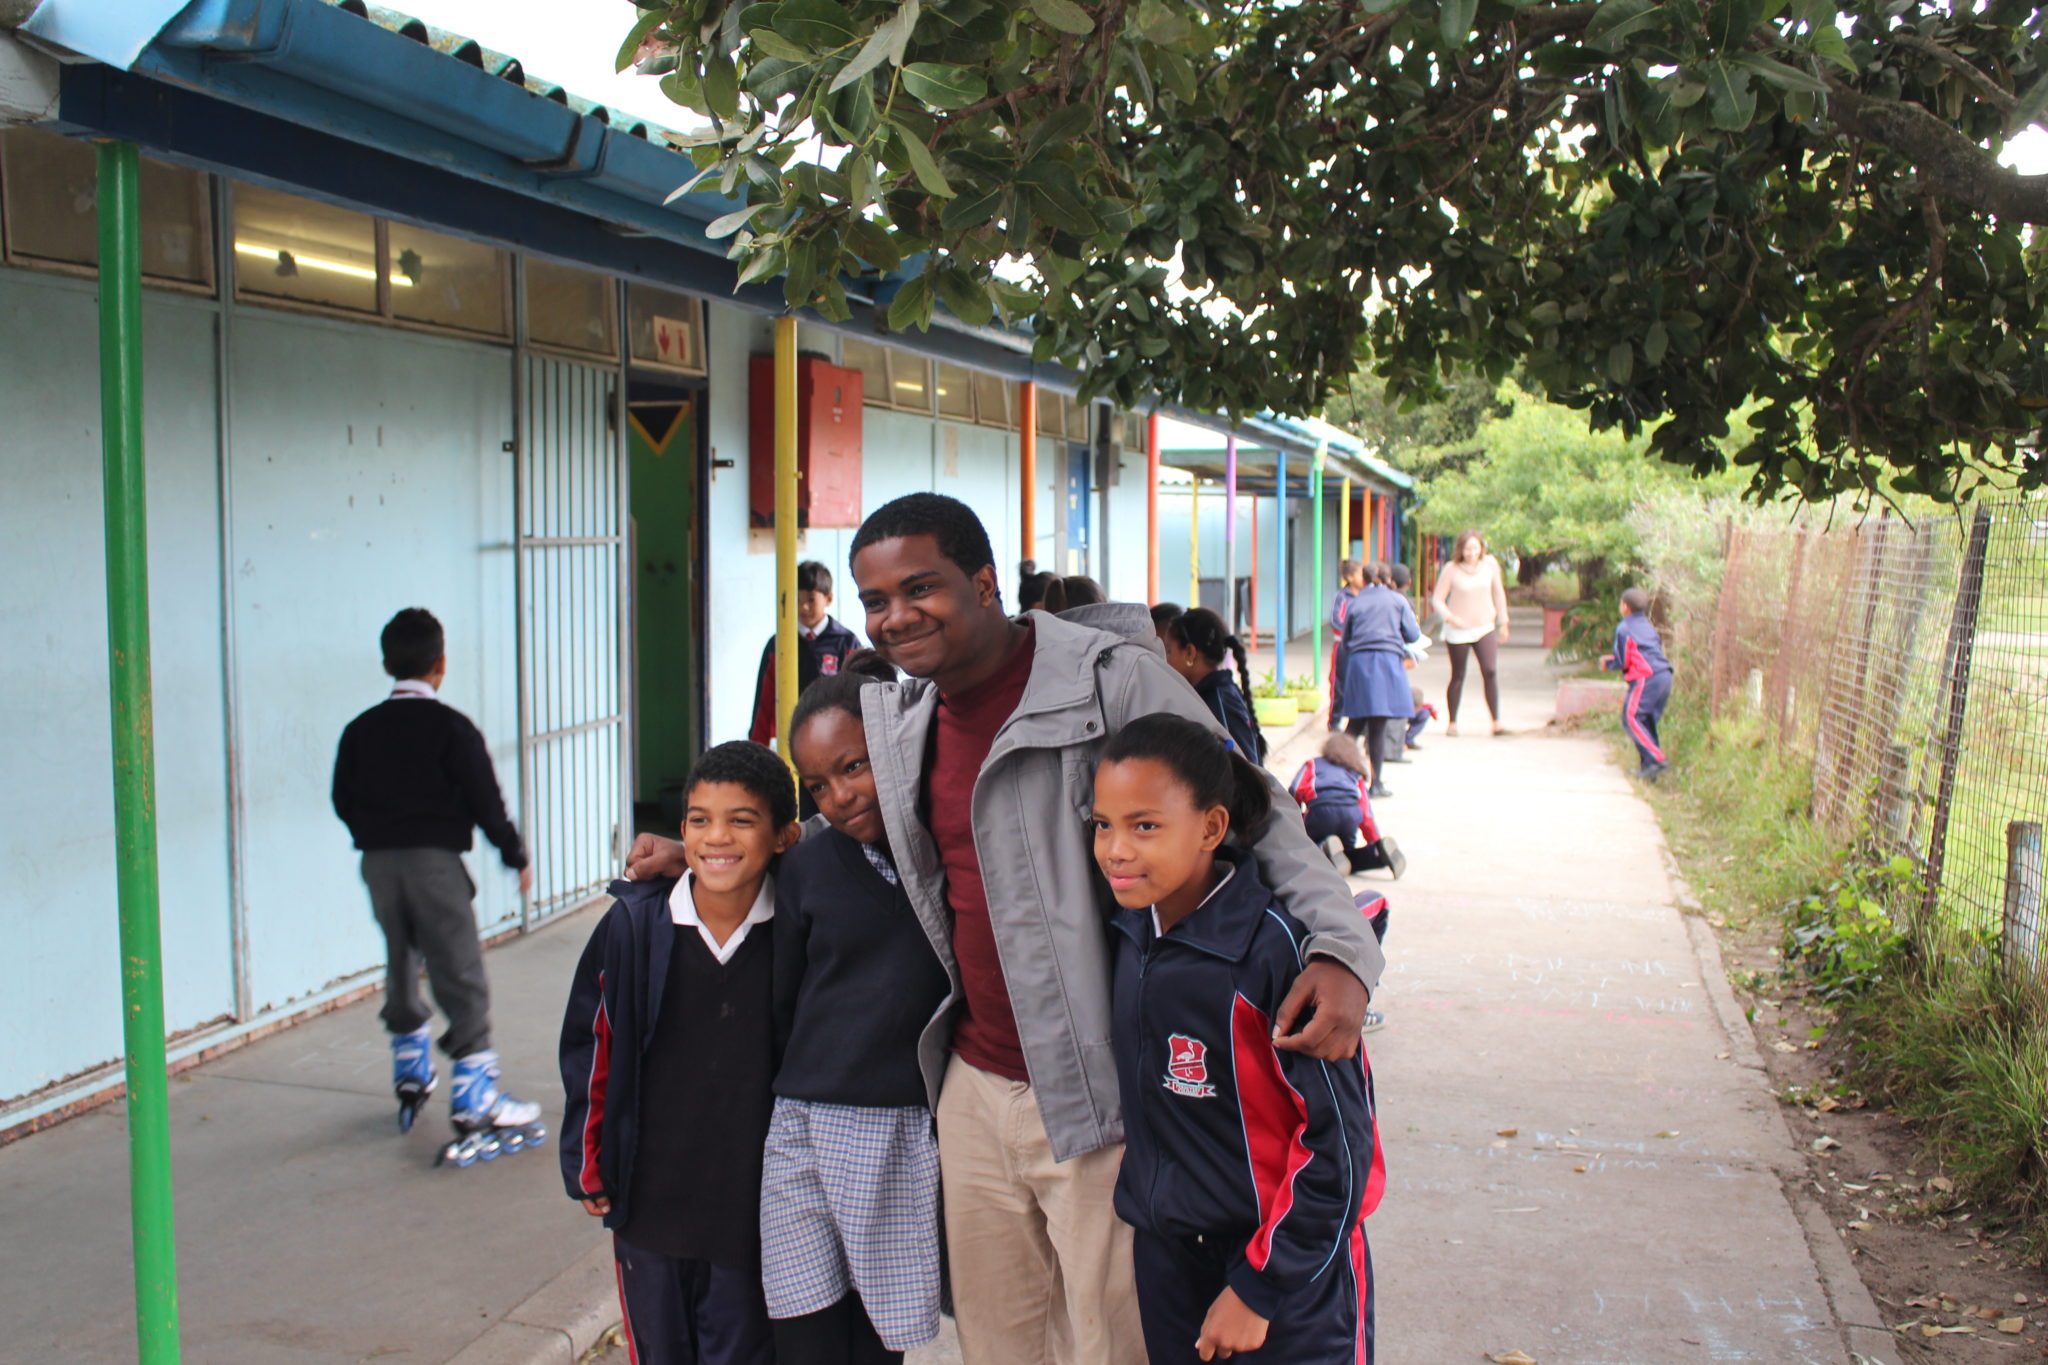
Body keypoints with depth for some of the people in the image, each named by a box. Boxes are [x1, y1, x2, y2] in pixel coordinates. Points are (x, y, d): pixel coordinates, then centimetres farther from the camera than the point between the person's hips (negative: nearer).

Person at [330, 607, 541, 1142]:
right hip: (434, 861, -6)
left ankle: (411, 1075, 32)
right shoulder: (450, 727, -9)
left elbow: (343, 801, 10)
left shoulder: (359, 730, 7)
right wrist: (516, 856, 2)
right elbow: (484, 801, -10)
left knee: (401, 966, 22)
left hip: (378, 862, 6)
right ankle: (473, 1101, -4)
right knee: (461, 976, -2)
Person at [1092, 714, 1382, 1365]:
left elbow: (1339, 1140, -19)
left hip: (1287, 1269, -6)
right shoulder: (1132, 928, -3)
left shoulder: (1275, 946, -23)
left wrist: (1260, 1288, -15)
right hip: (1165, 1259, 6)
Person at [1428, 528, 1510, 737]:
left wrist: (1503, 622, 13)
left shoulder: (1490, 564, -2)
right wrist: (1450, 617, -24)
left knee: (1490, 671, -14)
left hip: (1485, 628, 2)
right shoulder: (1451, 570, -11)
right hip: (1458, 631, -2)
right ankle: (1451, 722, 19)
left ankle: (1496, 722, -9)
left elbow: (1498, 593, 10)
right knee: (1458, 677, 5)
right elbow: (1437, 599, -7)